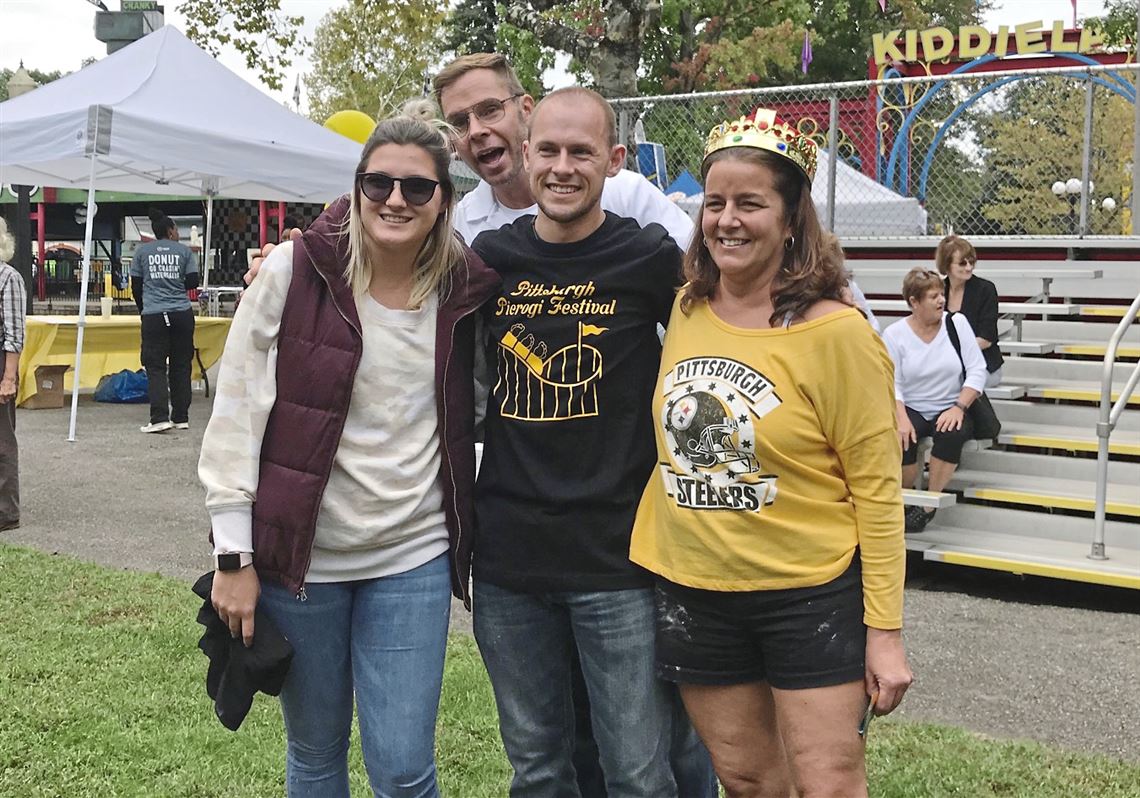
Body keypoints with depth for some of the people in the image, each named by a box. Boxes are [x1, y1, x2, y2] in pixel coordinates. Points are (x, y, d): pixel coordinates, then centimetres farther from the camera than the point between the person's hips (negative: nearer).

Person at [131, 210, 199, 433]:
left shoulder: (142, 252, 8)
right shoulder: (183, 251, 5)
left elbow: (136, 286, 11)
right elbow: (193, 282, 3)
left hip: (153, 316, -1)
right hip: (182, 314, 1)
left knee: (155, 367, 0)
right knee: (181, 366, 8)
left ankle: (160, 418, -12)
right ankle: (181, 417, 12)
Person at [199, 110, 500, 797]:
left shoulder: (465, 289, -2)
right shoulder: (294, 271, -8)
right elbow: (237, 413, -6)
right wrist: (235, 555, -7)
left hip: (414, 558, 1)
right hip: (299, 552, -1)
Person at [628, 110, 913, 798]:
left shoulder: (836, 333, -14)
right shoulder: (685, 311, 2)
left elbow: (876, 490, -12)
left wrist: (885, 630, -12)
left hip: (810, 598, -5)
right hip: (691, 594, 5)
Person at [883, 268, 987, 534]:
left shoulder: (957, 322, 1)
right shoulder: (894, 334, -1)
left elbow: (977, 371, -2)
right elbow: (892, 384, -6)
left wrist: (959, 408, -15)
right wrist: (902, 419, -23)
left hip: (950, 409, 1)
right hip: (911, 409, 0)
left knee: (952, 433, -34)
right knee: (901, 439, -33)